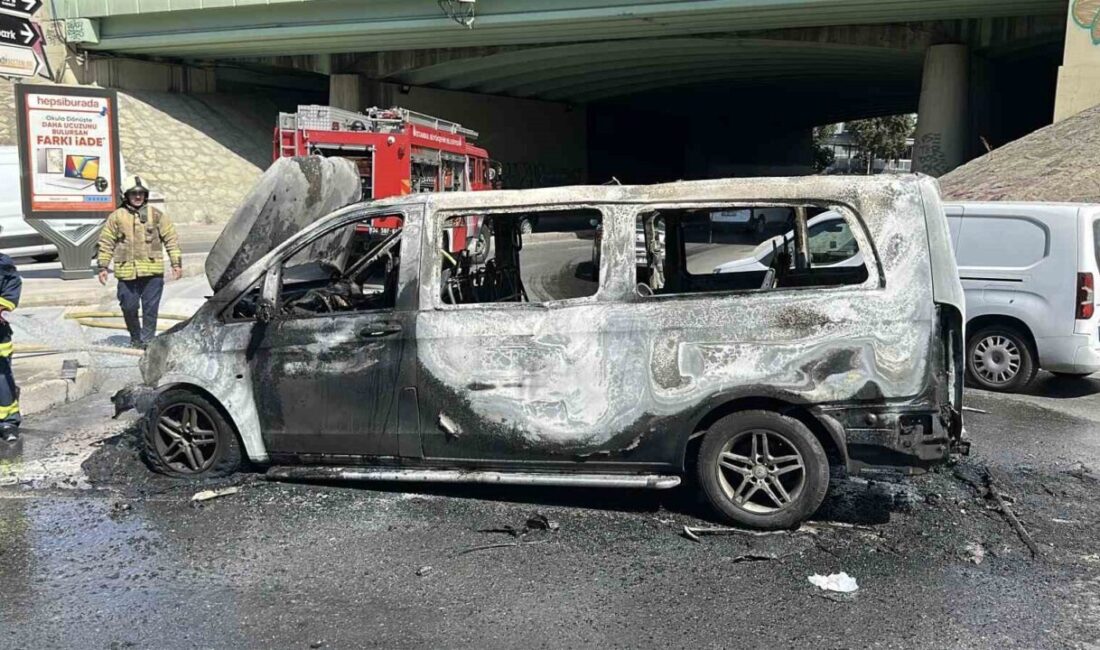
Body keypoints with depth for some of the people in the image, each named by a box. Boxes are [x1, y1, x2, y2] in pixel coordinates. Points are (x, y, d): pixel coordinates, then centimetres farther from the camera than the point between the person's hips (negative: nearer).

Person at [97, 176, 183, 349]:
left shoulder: (156, 215, 6)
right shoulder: (116, 217, 6)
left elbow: (171, 239, 7)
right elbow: (106, 243, 9)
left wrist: (176, 263, 2)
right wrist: (103, 267, 6)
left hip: (152, 272, -1)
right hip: (126, 272, 1)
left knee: (150, 308, 0)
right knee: (129, 308, 6)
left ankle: (148, 340, 9)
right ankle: (135, 338, 25)